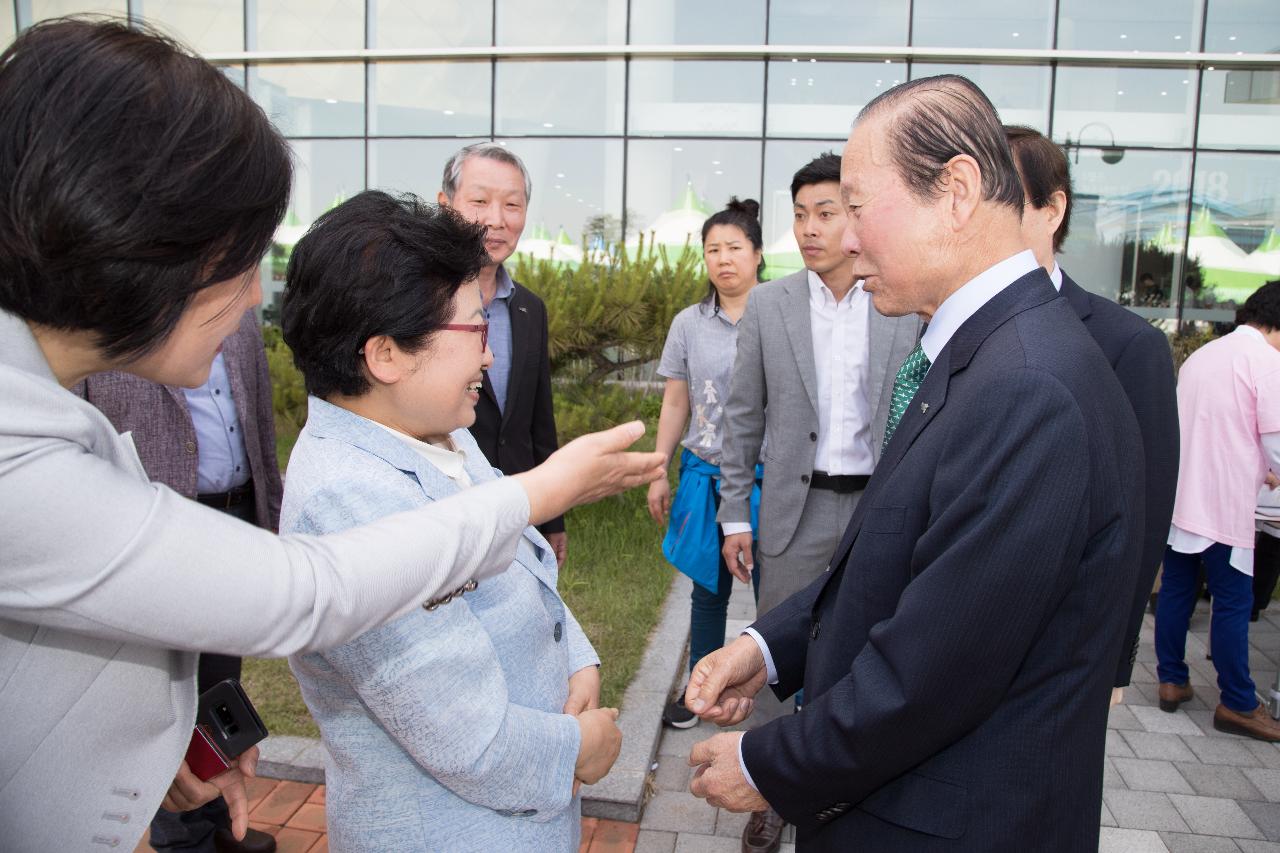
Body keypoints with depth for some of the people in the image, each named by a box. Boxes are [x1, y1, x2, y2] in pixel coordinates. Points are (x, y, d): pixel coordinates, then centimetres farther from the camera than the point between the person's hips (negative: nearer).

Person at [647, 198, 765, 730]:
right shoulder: (689, 324, 5)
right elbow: (675, 404, 9)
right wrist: (659, 472, 8)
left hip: (765, 476, -3)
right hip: (705, 475, 3)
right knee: (708, 589, 14)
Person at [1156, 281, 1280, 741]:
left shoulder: (1200, 355, 13)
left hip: (1179, 496, 7)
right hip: (1224, 508, -7)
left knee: (1175, 590, 13)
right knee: (1233, 604, 3)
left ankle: (1172, 681, 22)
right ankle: (1237, 704, 13)